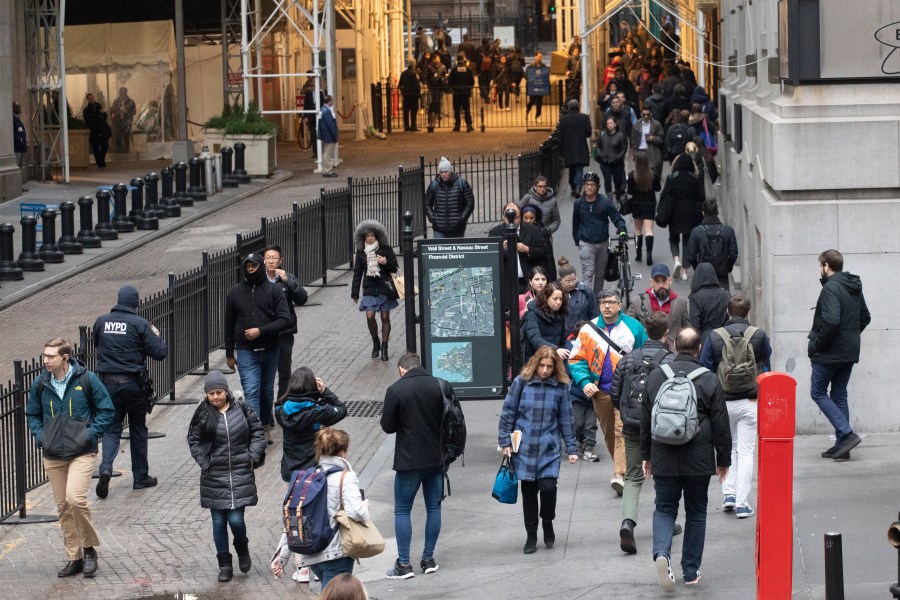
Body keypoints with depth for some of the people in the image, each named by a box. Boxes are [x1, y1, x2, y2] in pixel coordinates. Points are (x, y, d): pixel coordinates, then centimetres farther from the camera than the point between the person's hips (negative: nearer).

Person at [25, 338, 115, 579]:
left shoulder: (87, 379, -7)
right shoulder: (40, 383, 3)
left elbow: (107, 411, 0)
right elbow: (32, 413, 18)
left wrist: (90, 434, -11)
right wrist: (40, 436, 1)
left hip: (81, 453, -4)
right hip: (52, 456, 4)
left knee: (75, 498, -21)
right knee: (63, 507, 7)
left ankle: (89, 548, -1)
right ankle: (74, 558, 18)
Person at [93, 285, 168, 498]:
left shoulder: (102, 321, 1)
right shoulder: (140, 324, -11)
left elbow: (96, 344, 18)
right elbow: (159, 352, -10)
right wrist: (157, 336, 8)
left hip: (108, 383, 2)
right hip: (133, 383, -2)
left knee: (111, 429, 8)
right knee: (138, 429, 12)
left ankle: (106, 467, -18)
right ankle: (141, 477, 19)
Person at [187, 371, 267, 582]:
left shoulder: (242, 408, -3)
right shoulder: (203, 413, -3)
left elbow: (257, 432, 5)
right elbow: (193, 440, 3)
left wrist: (253, 456, -6)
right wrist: (204, 463, -6)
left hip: (240, 474, -1)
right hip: (214, 476, 1)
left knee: (236, 519, -5)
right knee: (219, 522, 6)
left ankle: (242, 549, 26)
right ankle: (224, 565, 17)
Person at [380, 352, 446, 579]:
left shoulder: (395, 390, -12)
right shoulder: (438, 386, -2)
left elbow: (388, 426, -7)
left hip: (409, 460, -4)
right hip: (436, 458, 4)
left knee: (402, 511, 5)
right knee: (433, 507, 14)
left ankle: (404, 564, 3)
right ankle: (428, 559, 19)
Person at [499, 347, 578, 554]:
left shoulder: (560, 387, 0)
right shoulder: (521, 382, -3)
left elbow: (565, 419, 7)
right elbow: (508, 412, 2)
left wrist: (571, 449, 7)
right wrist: (505, 441, -1)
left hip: (549, 448, 0)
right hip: (524, 447, 0)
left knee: (548, 487, -12)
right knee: (529, 491, 5)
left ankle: (547, 523, 17)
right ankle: (531, 535, 19)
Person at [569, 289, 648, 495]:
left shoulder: (633, 327, 0)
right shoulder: (589, 329, 4)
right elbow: (576, 359, 7)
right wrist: (584, 382, -8)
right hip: (601, 391, 3)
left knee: (622, 431, -15)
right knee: (609, 432, 12)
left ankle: (620, 474, -21)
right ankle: (623, 468, 29)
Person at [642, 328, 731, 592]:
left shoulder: (655, 376, 1)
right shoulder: (709, 380, -7)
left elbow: (645, 420, 9)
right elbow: (721, 425, -3)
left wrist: (646, 455, 19)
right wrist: (723, 460, 7)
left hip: (663, 458, 1)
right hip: (698, 460, -1)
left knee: (664, 508, 9)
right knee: (696, 513, 11)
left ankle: (662, 552, -19)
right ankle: (691, 571, 14)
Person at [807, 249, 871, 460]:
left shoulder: (831, 288, -18)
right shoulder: (854, 288, 11)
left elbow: (831, 321, -28)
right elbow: (865, 317, 19)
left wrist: (815, 345, -17)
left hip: (830, 353, -9)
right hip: (850, 352, 9)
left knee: (818, 393, 2)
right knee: (839, 395, 14)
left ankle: (846, 433, -10)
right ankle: (842, 444, 13)